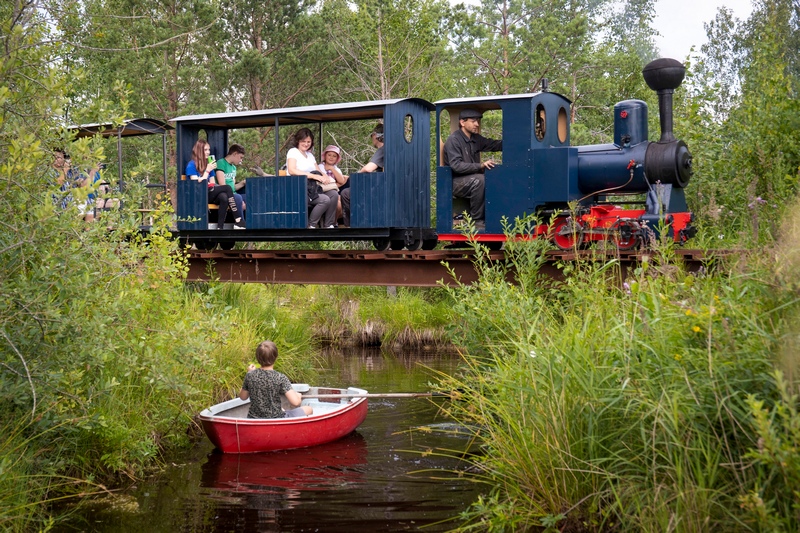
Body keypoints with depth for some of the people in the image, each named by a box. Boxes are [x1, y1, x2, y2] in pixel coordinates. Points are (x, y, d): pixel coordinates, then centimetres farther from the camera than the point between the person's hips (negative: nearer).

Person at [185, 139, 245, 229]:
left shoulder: (209, 164, 18)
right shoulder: (191, 165, -2)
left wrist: (213, 185, -7)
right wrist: (207, 171, -12)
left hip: (210, 195, 5)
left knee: (224, 197, -32)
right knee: (227, 188, -24)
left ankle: (220, 227, -39)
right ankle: (238, 221, -29)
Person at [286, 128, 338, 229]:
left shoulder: (310, 155, 22)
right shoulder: (293, 152, -1)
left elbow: (319, 172, 17)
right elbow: (292, 171, -18)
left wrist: (324, 177, -10)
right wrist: (314, 176, -23)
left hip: (312, 188, 7)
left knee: (334, 194, -15)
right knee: (325, 200, -26)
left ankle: (328, 225, -9)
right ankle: (311, 226, -12)